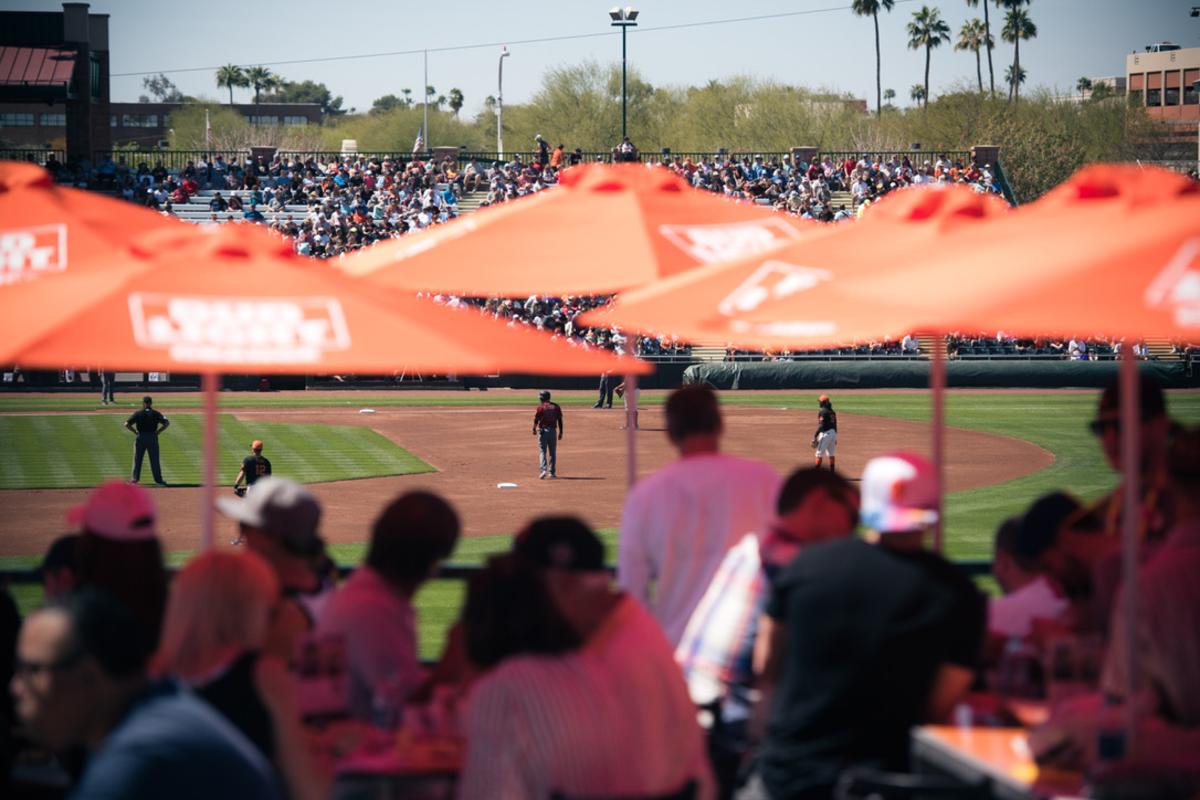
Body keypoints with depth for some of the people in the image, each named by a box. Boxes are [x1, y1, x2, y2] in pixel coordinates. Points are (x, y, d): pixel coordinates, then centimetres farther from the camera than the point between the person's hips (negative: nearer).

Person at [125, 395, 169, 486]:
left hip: (141, 437, -1)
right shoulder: (155, 413, 0)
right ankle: (158, 480, 3)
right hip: (153, 438, 1)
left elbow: (127, 424, -10)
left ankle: (135, 478, 15)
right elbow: (166, 423, -6)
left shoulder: (138, 413, -3)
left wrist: (135, 432, 0)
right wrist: (158, 431, 0)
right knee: (154, 460, 4)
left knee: (137, 458, 12)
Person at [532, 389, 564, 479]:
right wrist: (560, 432, 11)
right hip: (552, 431, 3)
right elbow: (560, 421, 4)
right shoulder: (556, 407, 4)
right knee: (552, 452, 12)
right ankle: (552, 472, 12)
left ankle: (543, 470, -18)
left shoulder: (541, 408, -7)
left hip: (542, 431, -3)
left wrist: (534, 430, 13)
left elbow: (536, 420, -4)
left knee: (542, 451, -1)